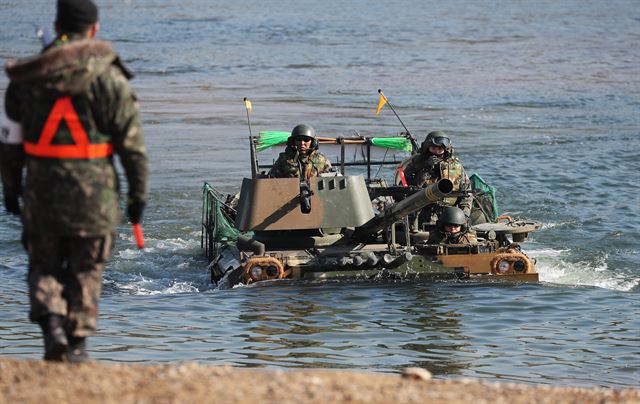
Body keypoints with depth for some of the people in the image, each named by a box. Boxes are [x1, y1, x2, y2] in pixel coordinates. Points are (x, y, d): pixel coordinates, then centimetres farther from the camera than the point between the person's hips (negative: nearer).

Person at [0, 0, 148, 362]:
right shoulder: (109, 78, -4)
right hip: (93, 190, -2)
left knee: (44, 265, 15)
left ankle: (51, 325, -6)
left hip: (41, 187, 2)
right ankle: (77, 343, 9)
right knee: (86, 271, 10)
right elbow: (132, 144, -3)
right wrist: (139, 194, 5)